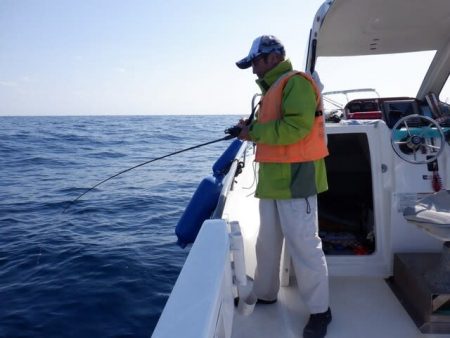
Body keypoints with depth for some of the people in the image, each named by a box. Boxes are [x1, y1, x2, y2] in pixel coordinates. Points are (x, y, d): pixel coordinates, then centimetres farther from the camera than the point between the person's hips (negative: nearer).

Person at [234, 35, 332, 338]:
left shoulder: (296, 82, -9)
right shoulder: (273, 88, 22)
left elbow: (296, 127, -22)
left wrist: (255, 132, -12)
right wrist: (254, 129, 5)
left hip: (295, 180, -10)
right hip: (273, 180, 10)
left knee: (303, 245, -4)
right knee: (267, 242, 16)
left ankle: (320, 310, 10)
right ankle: (264, 294, 32)